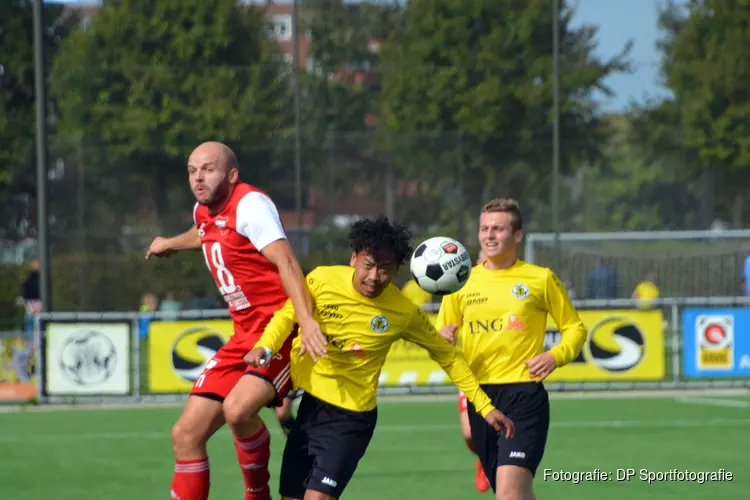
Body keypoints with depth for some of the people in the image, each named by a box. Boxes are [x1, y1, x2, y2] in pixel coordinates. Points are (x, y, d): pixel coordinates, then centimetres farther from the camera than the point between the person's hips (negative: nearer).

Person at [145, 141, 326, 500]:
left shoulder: (250, 204, -14)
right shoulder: (202, 212, 12)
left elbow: (286, 263, -27)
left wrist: (306, 319, -40)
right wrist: (171, 244, 58)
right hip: (244, 337, 9)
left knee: (237, 409, -32)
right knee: (186, 434, 3)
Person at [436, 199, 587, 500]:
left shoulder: (540, 279, 1)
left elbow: (575, 328, 9)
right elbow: (441, 340, 14)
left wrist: (555, 356, -11)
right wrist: (443, 341, -11)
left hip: (524, 396, -4)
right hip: (479, 396, 4)